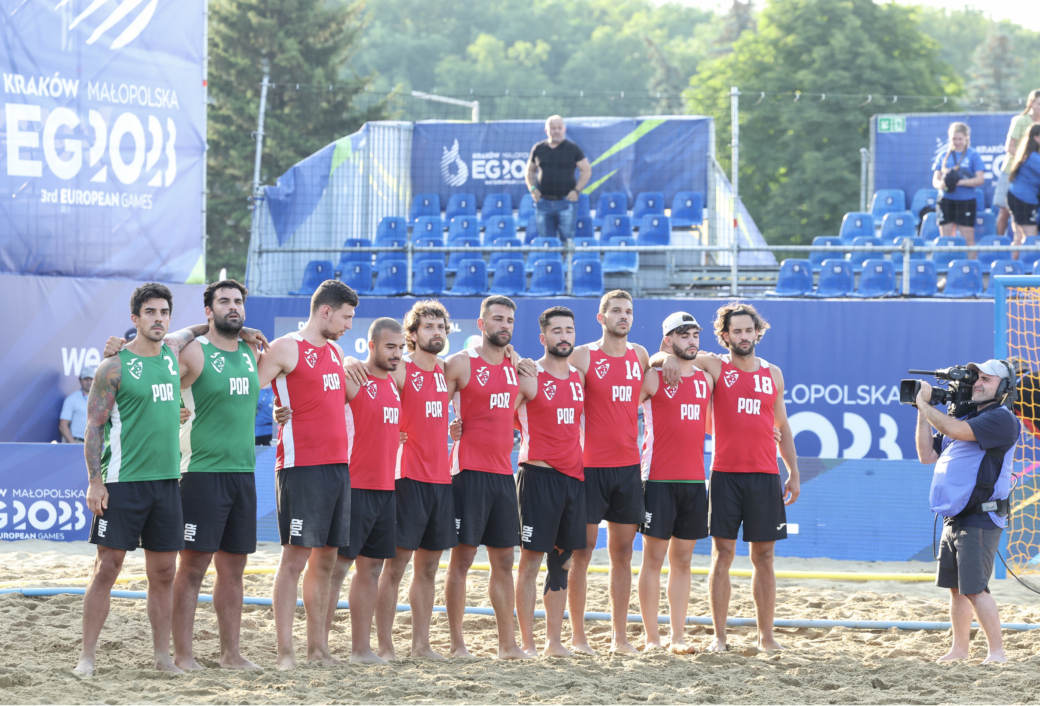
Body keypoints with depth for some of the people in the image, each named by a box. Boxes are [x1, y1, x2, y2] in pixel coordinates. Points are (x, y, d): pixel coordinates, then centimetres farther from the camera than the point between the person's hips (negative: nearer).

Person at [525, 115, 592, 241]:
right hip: (543, 202, 3)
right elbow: (530, 171, 20)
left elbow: (586, 171, 5)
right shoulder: (538, 149, 10)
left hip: (566, 201, -2)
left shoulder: (572, 149, 3)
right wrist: (532, 188, 3)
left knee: (567, 238, -8)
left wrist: (576, 191, -6)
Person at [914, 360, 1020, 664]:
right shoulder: (966, 419, 18)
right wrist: (923, 412, 10)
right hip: (954, 520, 9)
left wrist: (926, 404, -10)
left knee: (975, 589, -13)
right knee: (956, 588, 12)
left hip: (980, 520, -9)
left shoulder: (1001, 419, -11)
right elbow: (927, 455, 19)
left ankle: (997, 653, -8)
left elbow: (954, 430, -23)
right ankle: (960, 648, 21)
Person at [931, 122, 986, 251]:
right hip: (946, 201, 3)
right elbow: (935, 180, 8)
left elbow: (980, 179, -6)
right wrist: (941, 184, -16)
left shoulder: (973, 156, 0)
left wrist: (960, 182, -18)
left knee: (968, 239, -4)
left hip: (966, 201, -3)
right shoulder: (943, 156, 10)